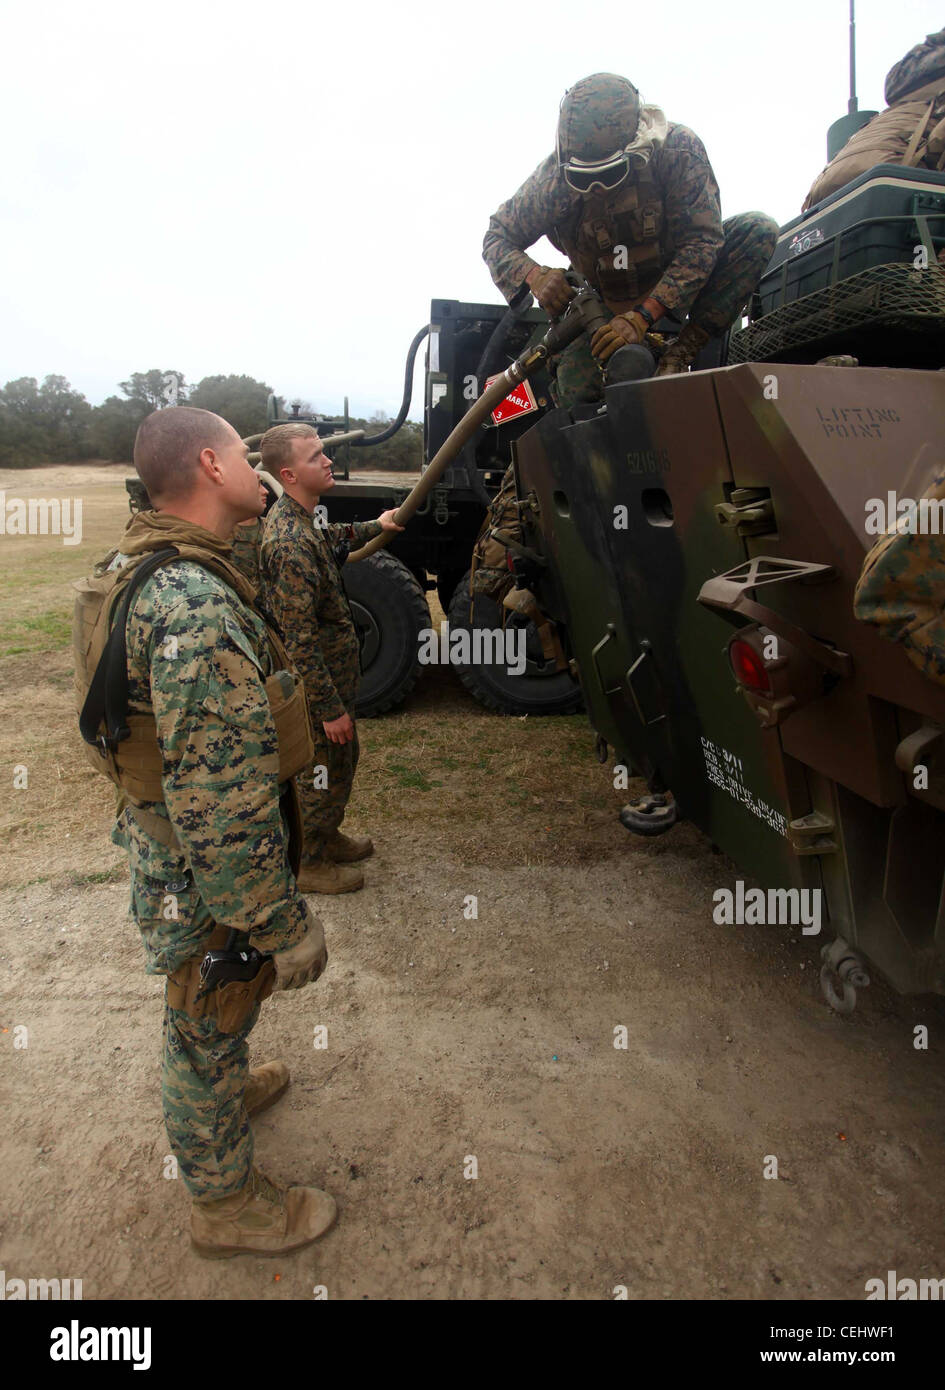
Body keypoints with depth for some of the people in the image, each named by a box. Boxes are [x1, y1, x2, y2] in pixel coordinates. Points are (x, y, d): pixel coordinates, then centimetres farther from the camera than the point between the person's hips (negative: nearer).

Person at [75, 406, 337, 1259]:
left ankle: (227, 1088, 59)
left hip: (163, 835, 9)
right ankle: (226, 1204, 38)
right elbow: (224, 805, -32)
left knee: (211, 1011, 31)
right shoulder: (196, 607, -32)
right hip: (207, 876, -9)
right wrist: (285, 923, -24)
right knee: (209, 1020, 13)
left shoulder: (141, 569, 2)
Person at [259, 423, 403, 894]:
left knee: (342, 757, 24)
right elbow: (300, 639, -29)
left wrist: (375, 526, 41)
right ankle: (307, 862, 27)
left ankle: (325, 836, 44)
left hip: (332, 669, 10)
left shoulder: (298, 517, 3)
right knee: (324, 769, 7)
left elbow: (329, 539, 31)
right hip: (317, 682, -10)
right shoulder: (290, 543, -29)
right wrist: (331, 707, -24)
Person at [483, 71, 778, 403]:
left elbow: (702, 240, -28)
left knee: (759, 231, -25)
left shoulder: (677, 148, -25)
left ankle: (682, 352, -23)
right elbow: (497, 238, -11)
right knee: (577, 393, -23)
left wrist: (642, 316, -40)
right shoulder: (555, 178, -20)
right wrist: (533, 275, -35)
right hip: (607, 299, 0)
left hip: (678, 285, 1)